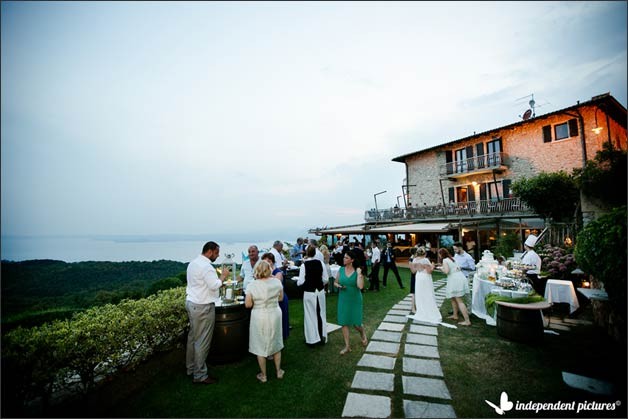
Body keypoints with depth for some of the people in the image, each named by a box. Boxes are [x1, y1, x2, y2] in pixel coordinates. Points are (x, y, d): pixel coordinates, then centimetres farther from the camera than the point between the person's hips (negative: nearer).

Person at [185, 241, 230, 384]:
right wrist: (223, 276, -9)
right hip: (203, 307, -10)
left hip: (191, 303, 10)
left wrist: (219, 284, 14)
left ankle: (191, 368, 32)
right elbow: (214, 286, -23)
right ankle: (200, 375, 12)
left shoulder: (193, 263, 11)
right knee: (202, 341, 1)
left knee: (193, 337, 19)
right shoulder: (206, 266, -20)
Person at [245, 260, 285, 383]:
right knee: (275, 343, 21)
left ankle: (263, 375, 28)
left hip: (259, 317, -2)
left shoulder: (253, 285, -17)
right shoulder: (277, 282, -11)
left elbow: (247, 304, -10)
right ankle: (279, 371, 34)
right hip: (275, 315, 2)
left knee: (261, 346, 15)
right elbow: (280, 298, 3)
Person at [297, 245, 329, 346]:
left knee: (310, 315, 11)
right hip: (320, 291, 3)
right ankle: (322, 336, 26)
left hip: (309, 292, -3)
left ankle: (313, 338, 21)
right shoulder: (321, 263, -7)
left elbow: (301, 281, -13)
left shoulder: (304, 265, -15)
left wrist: (297, 282, 9)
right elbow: (326, 279, -2)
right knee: (321, 313, 16)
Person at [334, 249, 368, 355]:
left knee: (356, 323, 5)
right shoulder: (341, 269, -3)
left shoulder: (358, 270, -11)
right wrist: (339, 286, -11)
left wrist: (359, 274, -24)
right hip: (343, 300, 3)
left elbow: (360, 286, -21)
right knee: (344, 322, 6)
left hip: (355, 300, -3)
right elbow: (335, 282, 9)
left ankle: (363, 333, 40)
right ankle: (347, 346, 23)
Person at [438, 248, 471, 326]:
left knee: (459, 301, -7)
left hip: (455, 280, -9)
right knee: (453, 298, 21)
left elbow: (446, 271, -18)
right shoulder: (452, 259, 16)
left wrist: (442, 269, 0)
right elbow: (459, 268, 16)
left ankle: (467, 320, -10)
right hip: (461, 278, 9)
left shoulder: (445, 260, -8)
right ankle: (455, 315, 31)